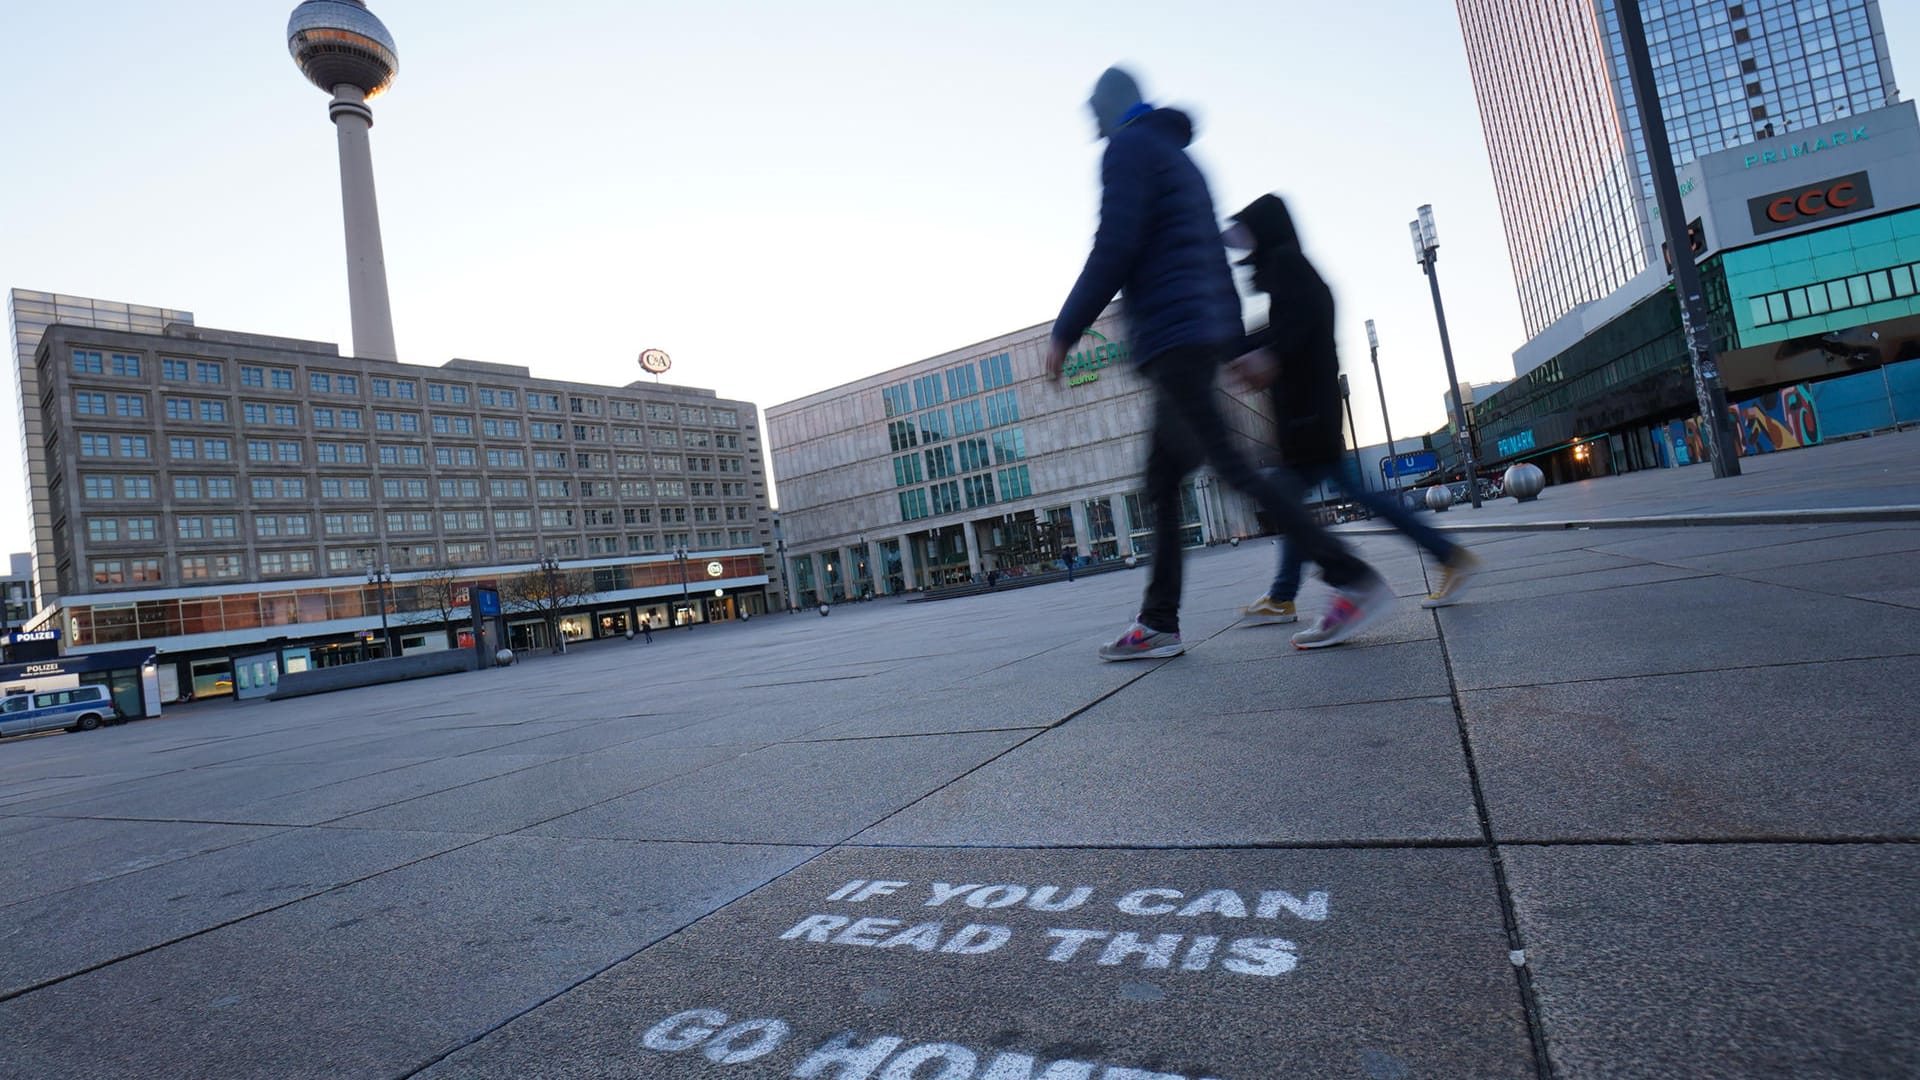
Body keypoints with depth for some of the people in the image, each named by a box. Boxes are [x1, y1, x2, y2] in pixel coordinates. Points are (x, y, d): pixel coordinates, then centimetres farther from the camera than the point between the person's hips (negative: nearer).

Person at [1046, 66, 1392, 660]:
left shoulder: (1128, 148, -1)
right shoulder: (1181, 159, 27)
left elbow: (1114, 249, -14)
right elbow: (1215, 255, 24)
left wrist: (1064, 332, -9)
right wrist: (1237, 344, 22)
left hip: (1170, 335, -10)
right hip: (1208, 332, 10)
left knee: (1230, 465, -13)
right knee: (1161, 481, 7)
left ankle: (1353, 580, -13)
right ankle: (1158, 622, 9)